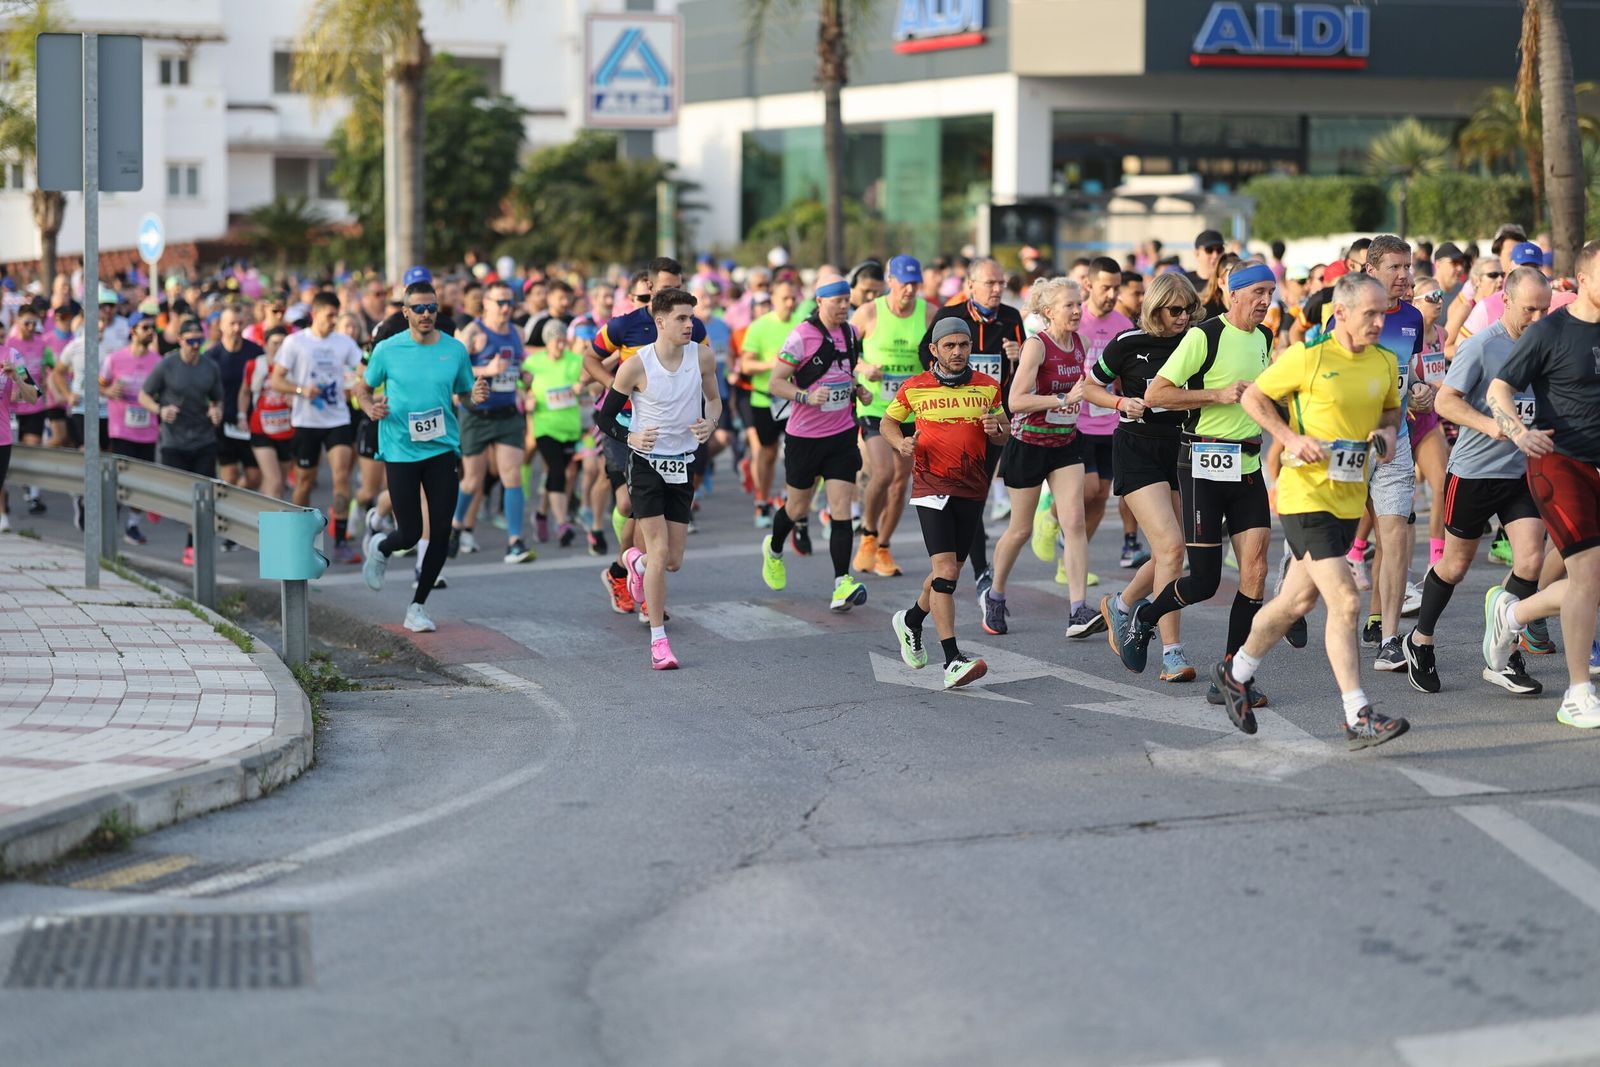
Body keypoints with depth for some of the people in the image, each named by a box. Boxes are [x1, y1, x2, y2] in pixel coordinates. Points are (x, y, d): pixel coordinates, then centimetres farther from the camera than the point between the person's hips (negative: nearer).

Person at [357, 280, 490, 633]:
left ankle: (417, 607, 12)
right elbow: (362, 386, 10)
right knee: (410, 534, -3)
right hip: (400, 450, -2)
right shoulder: (388, 350, -2)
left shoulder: (455, 349, 3)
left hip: (443, 448, 2)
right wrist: (371, 409, -10)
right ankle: (379, 546, 34)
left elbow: (466, 392, 13)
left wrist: (477, 395, -10)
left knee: (441, 532, -2)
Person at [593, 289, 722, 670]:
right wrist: (631, 437, -24)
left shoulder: (702, 356, -5)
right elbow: (604, 417, -6)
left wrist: (710, 423, -8)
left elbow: (713, 398, 13)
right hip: (647, 463, -4)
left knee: (673, 561, 7)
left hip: (684, 465, 4)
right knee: (660, 551, -12)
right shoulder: (636, 366, -15)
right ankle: (658, 641, -1)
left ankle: (635, 561, 44)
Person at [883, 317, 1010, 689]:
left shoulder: (988, 387, 7)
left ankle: (911, 621, 45)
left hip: (972, 490, 4)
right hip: (932, 487, -4)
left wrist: (997, 429, -9)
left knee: (950, 571, 15)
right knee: (945, 568, -17)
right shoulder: (914, 388, 0)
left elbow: (1003, 436, 15)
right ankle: (953, 661, -21)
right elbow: (888, 421, 15)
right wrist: (901, 442, -6)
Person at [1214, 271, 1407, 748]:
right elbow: (1254, 397, -3)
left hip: (1350, 497, 7)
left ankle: (1237, 672, 39)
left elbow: (1391, 408, 23)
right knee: (1345, 602, -15)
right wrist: (1291, 437, -16)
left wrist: (1388, 431, 1)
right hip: (1307, 493, -7)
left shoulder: (1385, 362, 6)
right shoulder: (1307, 356, -12)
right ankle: (1359, 718, -13)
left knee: (1299, 599, 17)